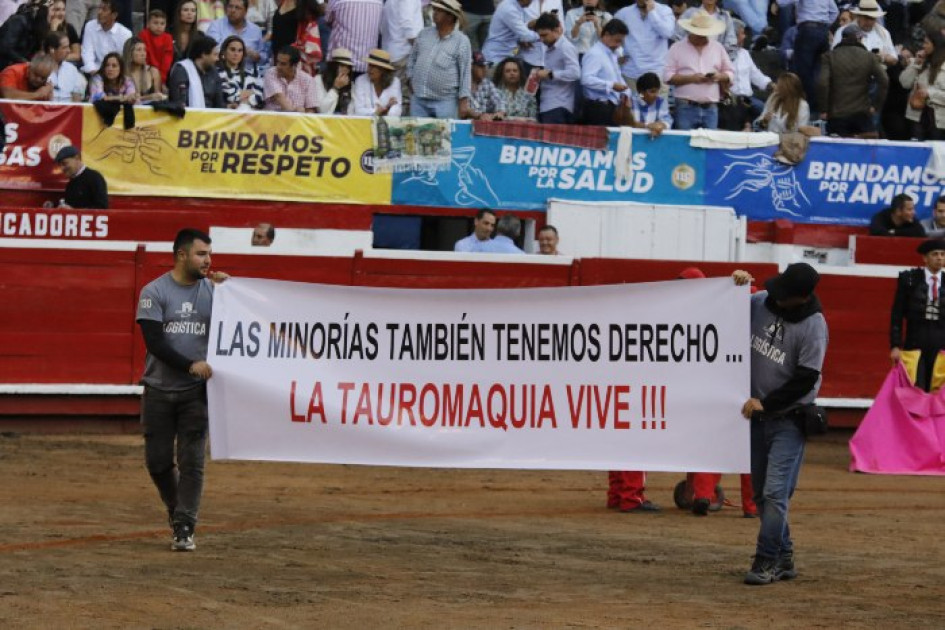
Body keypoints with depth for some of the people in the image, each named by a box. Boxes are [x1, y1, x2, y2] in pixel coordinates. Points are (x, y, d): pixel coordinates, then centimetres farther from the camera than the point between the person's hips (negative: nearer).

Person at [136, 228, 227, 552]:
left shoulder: (211, 290, 3)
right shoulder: (154, 292, -6)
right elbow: (154, 342, -13)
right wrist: (190, 365, -21)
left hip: (196, 392, 1)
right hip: (159, 391, -1)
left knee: (192, 461, -4)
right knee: (158, 460, 5)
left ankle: (184, 528, -1)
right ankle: (177, 509, 29)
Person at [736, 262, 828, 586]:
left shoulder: (813, 325, -17)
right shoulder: (761, 303, -1)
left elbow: (805, 379, -17)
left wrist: (765, 403, -15)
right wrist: (736, 286, -3)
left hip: (789, 418, -6)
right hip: (757, 413, 6)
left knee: (775, 492, -12)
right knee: (761, 493, 11)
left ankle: (766, 561, -7)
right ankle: (784, 558, 20)